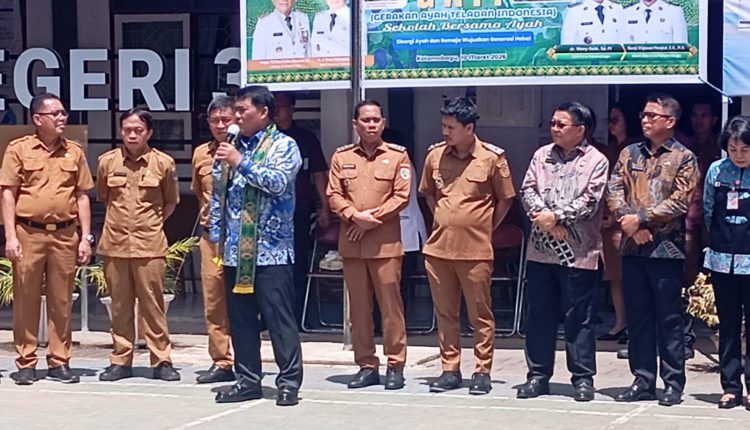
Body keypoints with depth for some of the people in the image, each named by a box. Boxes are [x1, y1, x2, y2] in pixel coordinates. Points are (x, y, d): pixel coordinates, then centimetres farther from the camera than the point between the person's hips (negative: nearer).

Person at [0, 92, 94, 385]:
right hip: (29, 234, -2)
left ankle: (59, 362, 13)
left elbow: (82, 196, 12)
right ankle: (25, 363, 9)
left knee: (62, 301, 6)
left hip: (65, 235, 3)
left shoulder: (74, 152, 10)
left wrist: (85, 238, 5)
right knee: (26, 300, 2)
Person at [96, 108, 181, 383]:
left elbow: (171, 202, 13)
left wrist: (153, 224, 8)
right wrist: (120, 220, 13)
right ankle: (121, 360, 14)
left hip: (150, 245, -2)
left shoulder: (163, 163, 0)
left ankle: (161, 361, 6)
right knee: (120, 304, 6)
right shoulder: (107, 162, 4)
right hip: (115, 244, 2)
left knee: (153, 303, -1)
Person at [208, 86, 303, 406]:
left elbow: (278, 182, -18)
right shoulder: (232, 146, 15)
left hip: (270, 250, -6)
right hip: (235, 250, 6)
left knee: (279, 318, -5)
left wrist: (241, 162, -18)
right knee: (240, 319, 9)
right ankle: (247, 380, 17)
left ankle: (289, 382, 0)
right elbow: (218, 193, 18)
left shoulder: (283, 146, -2)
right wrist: (215, 235, 13)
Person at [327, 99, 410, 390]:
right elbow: (334, 195, 5)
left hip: (386, 243, -3)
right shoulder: (341, 157, 11)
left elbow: (401, 196, -3)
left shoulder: (398, 155, 3)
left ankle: (395, 365, 3)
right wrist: (355, 216, -12)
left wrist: (373, 219, -11)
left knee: (390, 305, -3)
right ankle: (366, 365, 12)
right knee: (358, 306, 6)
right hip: (351, 243, 3)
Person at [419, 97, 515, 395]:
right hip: (438, 247, 4)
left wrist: (485, 229, 2)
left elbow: (505, 199, 4)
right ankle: (450, 369, 19)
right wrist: (444, 222, 11)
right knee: (445, 313, 10)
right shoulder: (435, 155, 5)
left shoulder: (492, 157, -6)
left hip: (475, 250, -4)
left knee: (480, 315, 2)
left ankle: (483, 372, 10)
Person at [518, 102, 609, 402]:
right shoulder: (542, 155, 12)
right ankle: (538, 374, 18)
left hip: (578, 252, -5)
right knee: (540, 314, 9)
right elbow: (528, 189, 3)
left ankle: (583, 377, 9)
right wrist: (543, 217, -12)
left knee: (579, 317, 1)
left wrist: (557, 216, -15)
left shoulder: (596, 161, -2)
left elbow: (589, 201, -12)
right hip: (541, 249, 5)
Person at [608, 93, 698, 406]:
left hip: (666, 248, -4)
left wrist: (641, 218, -14)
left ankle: (674, 383, 6)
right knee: (637, 318, 9)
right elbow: (614, 192, 4)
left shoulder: (684, 158, 0)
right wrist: (630, 223, -12)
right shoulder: (630, 153, 12)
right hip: (633, 248, 4)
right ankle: (643, 381, 16)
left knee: (669, 319, 0)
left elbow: (679, 202, -10)